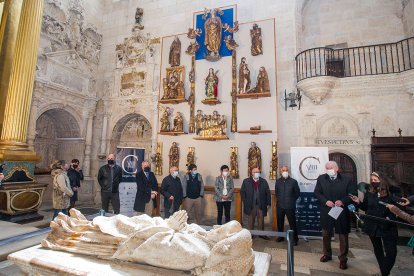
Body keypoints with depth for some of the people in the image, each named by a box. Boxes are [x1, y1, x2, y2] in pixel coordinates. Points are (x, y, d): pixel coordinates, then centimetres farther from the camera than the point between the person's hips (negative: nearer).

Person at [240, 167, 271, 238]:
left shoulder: (264, 181, 1)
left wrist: (268, 203, -2)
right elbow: (242, 192, 1)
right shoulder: (246, 181, -3)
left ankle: (261, 233, 26)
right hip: (250, 204, -1)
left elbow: (267, 192, 3)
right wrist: (245, 202, -3)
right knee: (251, 220, 11)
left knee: (261, 220, 12)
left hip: (261, 204, 1)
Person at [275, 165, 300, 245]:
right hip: (279, 206, 3)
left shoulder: (293, 181, -6)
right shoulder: (278, 181, 3)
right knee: (280, 222, 13)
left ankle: (295, 239, 19)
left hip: (290, 206, -3)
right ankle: (280, 236, 29)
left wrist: (292, 200, 8)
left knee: (292, 223, 3)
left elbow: (297, 193, 4)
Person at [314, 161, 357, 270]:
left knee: (343, 236, 10)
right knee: (326, 235, 15)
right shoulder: (321, 178, -1)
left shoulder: (347, 179, -5)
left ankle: (343, 259, 27)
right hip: (326, 211, 2)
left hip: (342, 212, -1)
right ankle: (327, 254, 34)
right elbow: (317, 193, 0)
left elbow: (353, 194, -6)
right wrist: (325, 201, -16)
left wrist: (343, 201, -21)